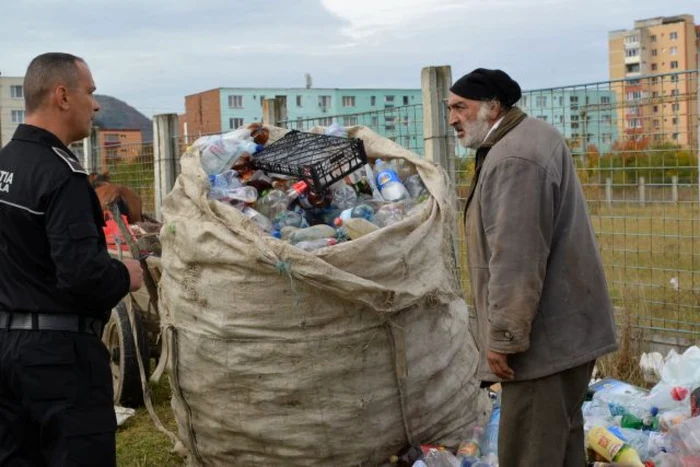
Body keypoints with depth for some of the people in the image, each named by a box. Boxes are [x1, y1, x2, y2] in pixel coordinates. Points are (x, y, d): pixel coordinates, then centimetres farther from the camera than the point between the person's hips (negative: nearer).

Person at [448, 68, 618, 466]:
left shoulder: (513, 158, -21)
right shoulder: (534, 135, 15)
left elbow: (517, 262, -26)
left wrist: (503, 337, -21)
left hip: (546, 334, -11)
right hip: (566, 324, 11)